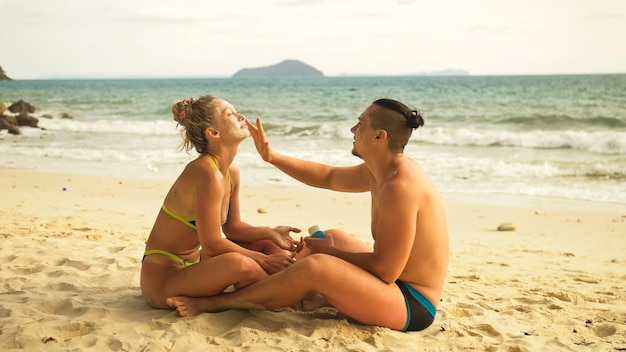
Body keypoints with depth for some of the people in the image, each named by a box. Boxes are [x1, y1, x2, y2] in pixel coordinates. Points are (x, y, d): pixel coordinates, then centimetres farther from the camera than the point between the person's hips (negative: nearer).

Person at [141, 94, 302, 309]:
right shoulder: (207, 173, -25)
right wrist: (264, 261, -15)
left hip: (193, 263, 10)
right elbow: (212, 244, -24)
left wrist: (271, 233, -4)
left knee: (268, 245, 10)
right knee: (237, 263, -33)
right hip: (162, 277, -10)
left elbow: (232, 227, 12)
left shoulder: (232, 173, 3)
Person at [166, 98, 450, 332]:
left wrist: (329, 251, -12)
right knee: (333, 237, 24)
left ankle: (217, 302, -9)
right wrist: (272, 157, 12)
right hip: (399, 283, 11)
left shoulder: (399, 186, -26)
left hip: (411, 305, -10)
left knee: (317, 267, -27)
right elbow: (328, 178, 18)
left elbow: (385, 270, -26)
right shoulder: (381, 171, 5)